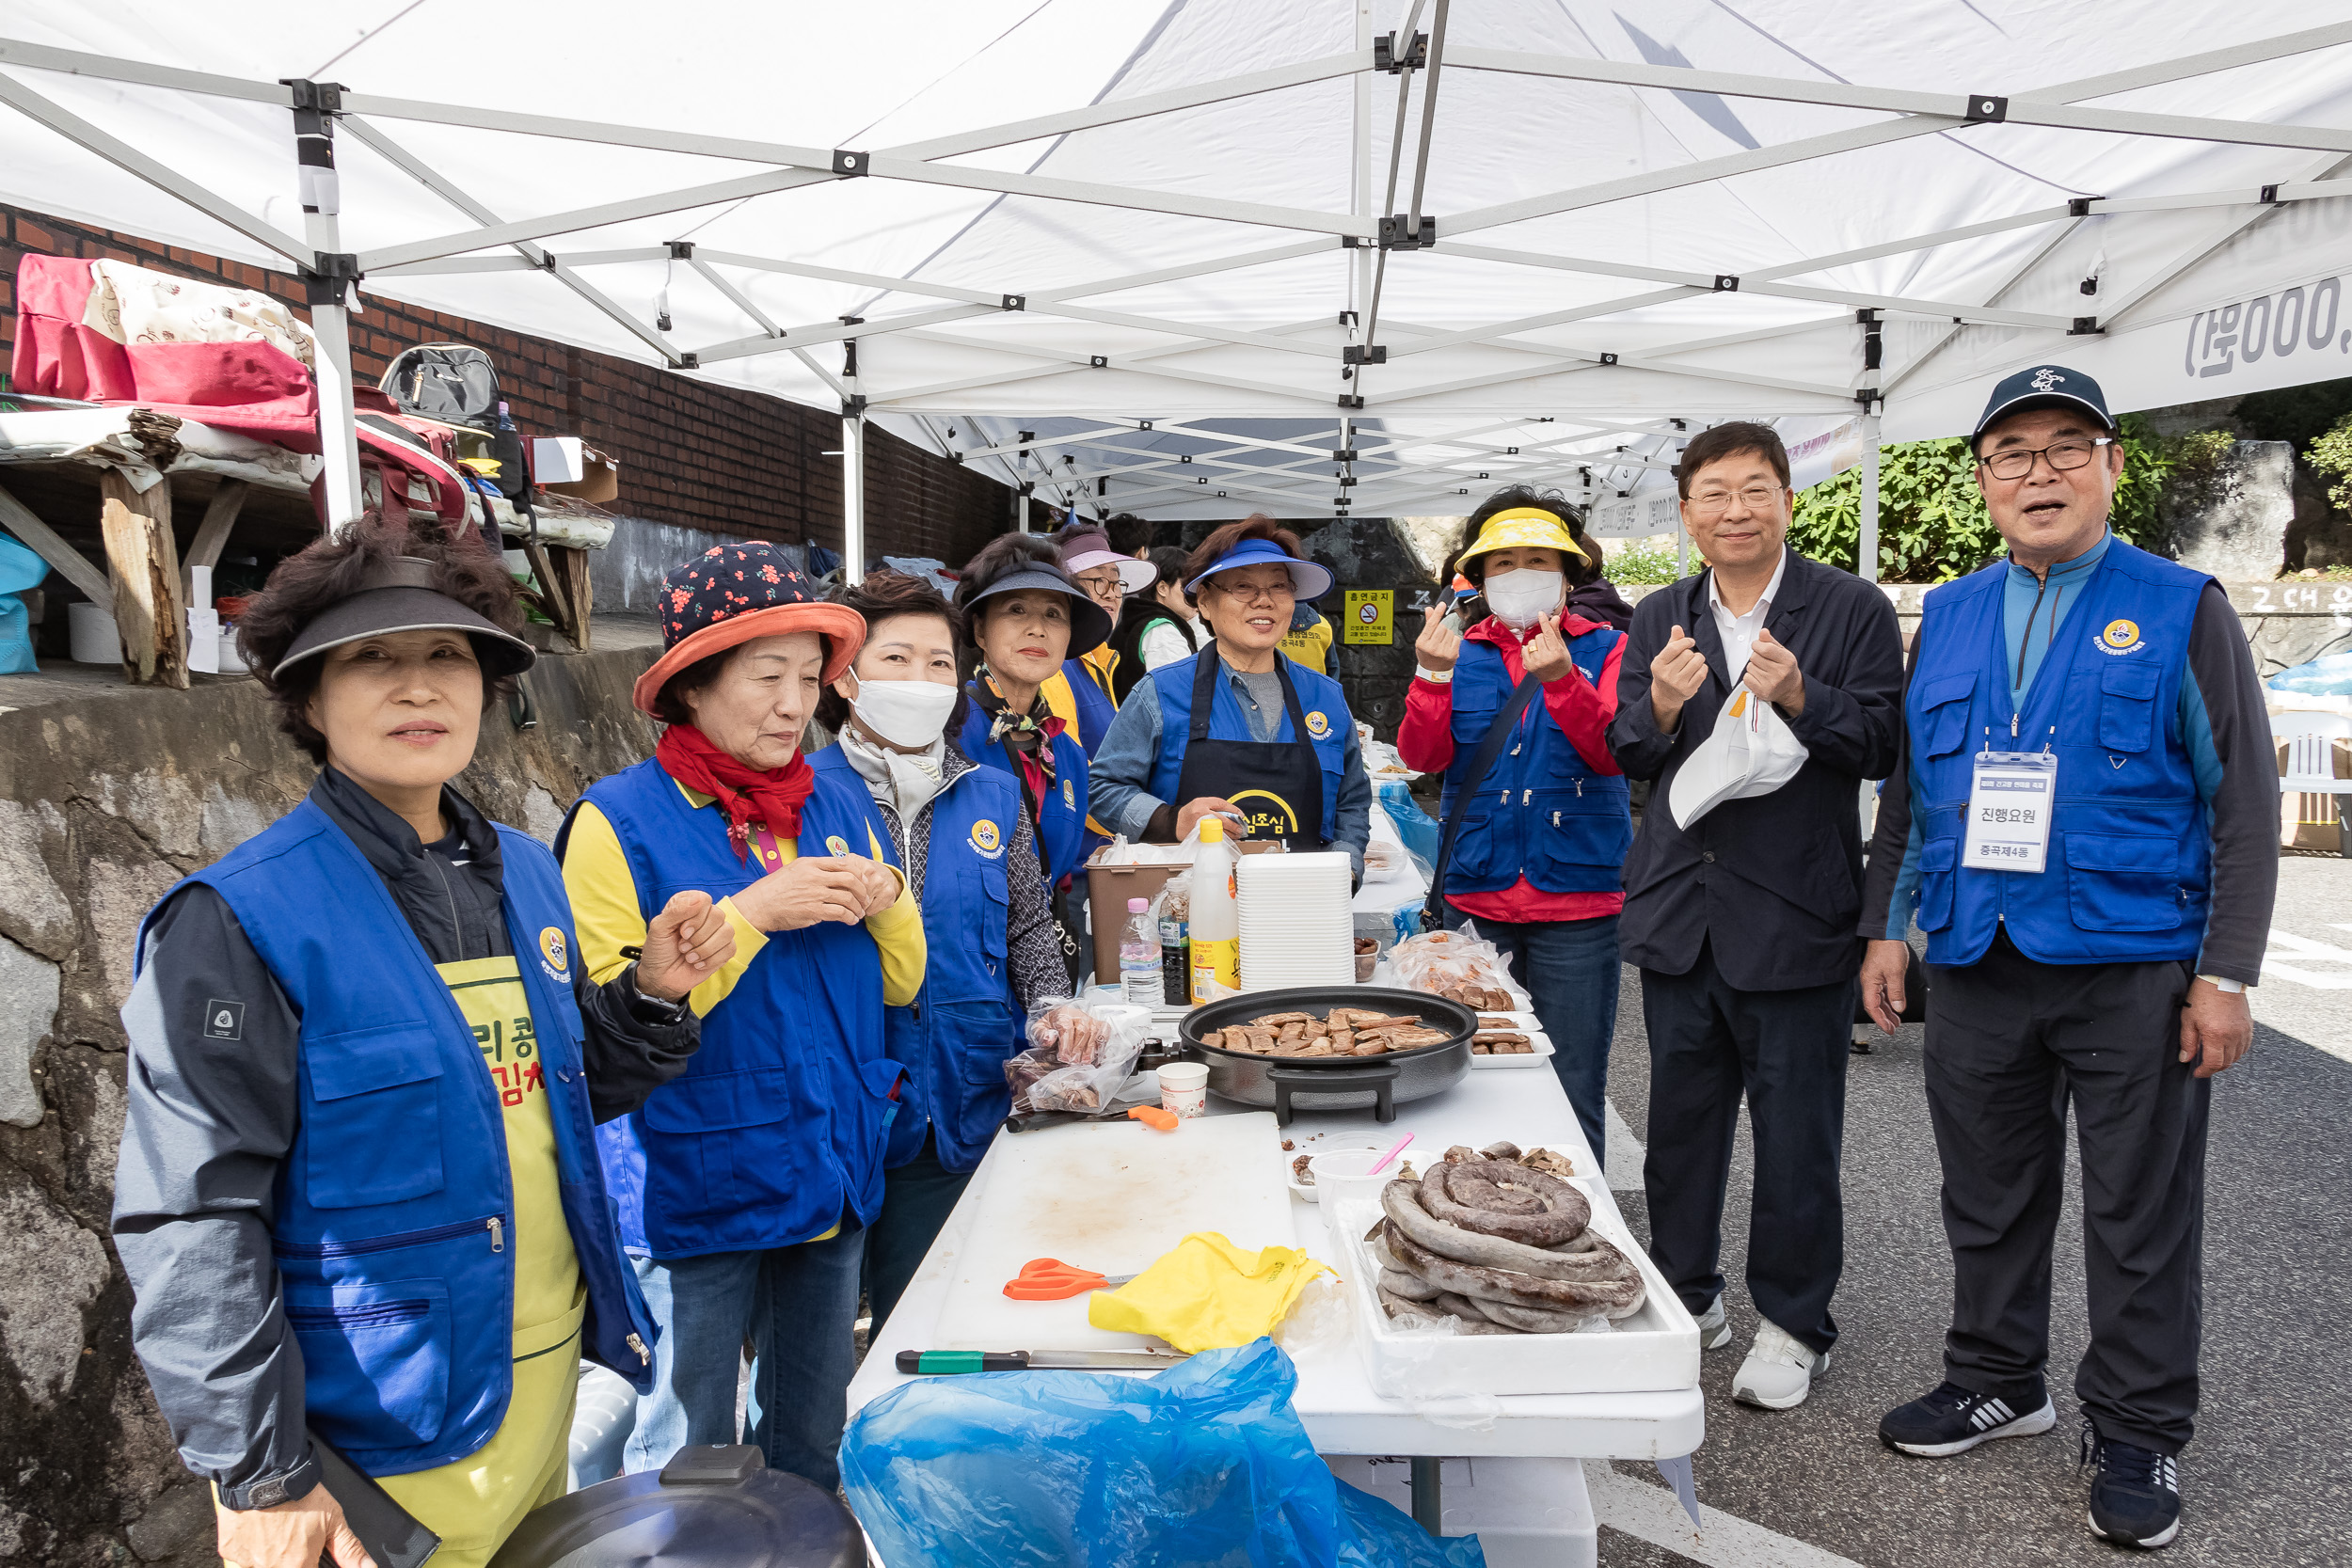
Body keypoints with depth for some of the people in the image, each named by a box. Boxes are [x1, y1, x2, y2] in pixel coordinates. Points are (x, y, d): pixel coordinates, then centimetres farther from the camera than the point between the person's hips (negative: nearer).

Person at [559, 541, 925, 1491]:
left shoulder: (841, 803, 4)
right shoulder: (619, 821, -12)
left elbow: (899, 985, 10)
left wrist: (886, 903, -10)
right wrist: (752, 912, -22)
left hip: (833, 1177, 5)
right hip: (696, 1192, -5)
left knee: (813, 1446, 22)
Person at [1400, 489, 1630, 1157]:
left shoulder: (1604, 648, 4)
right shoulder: (1463, 651, 9)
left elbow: (1615, 753, -10)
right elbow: (1424, 756, -3)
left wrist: (1561, 681, -24)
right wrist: (1432, 676, -18)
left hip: (1578, 900, -2)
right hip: (1476, 898, 2)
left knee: (1572, 1093, 3)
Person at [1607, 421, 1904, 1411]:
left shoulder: (1853, 611, -3)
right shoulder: (1660, 619, 9)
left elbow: (1880, 745, -8)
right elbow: (1626, 754, 5)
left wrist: (1798, 698, -24)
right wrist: (1662, 705, -16)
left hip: (1795, 914, -4)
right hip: (1680, 909, 4)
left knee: (1796, 1132, 6)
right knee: (1680, 1118, 16)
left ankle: (1793, 1324, 25)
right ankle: (1685, 1295, 34)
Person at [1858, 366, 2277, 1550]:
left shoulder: (2182, 611, -2)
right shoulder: (1947, 618, 10)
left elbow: (2245, 803, -3)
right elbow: (1907, 789, 15)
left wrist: (2226, 974, -9)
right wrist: (1886, 927, 9)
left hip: (2133, 973, -3)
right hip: (1975, 967, 4)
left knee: (2140, 1218, 7)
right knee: (1989, 1198, 15)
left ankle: (2138, 1434, 24)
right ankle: (1997, 1382, 33)